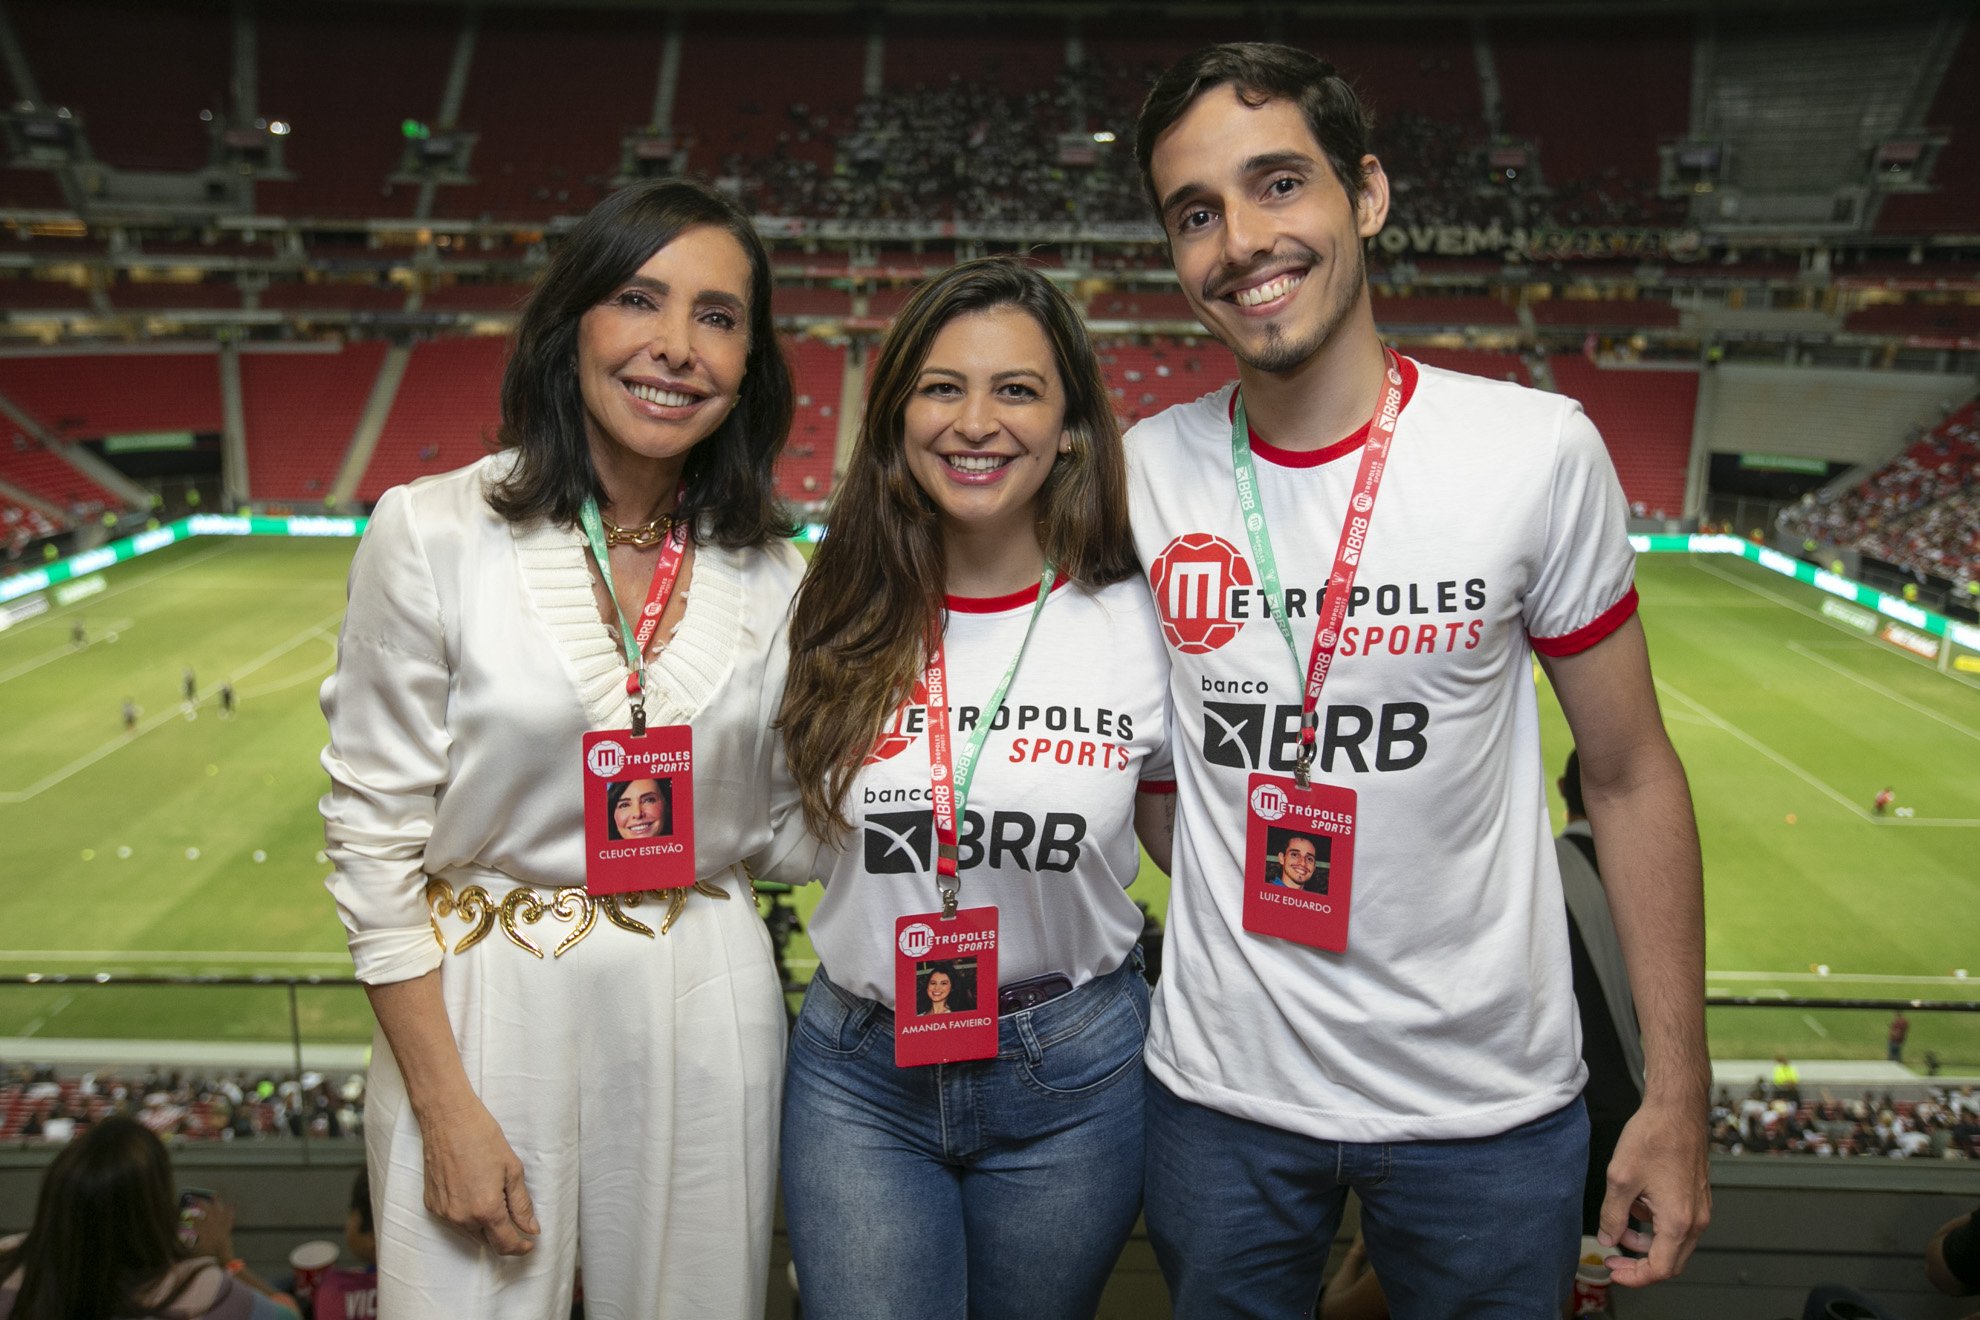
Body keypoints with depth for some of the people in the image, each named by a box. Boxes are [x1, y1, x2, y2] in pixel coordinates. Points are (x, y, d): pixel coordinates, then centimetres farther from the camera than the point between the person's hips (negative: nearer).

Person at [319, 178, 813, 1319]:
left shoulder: (771, 576, 0)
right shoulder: (434, 532, -10)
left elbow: (777, 831, 8)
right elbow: (373, 837, -7)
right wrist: (446, 1111, -9)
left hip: (707, 1010, 3)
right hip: (478, 1010, -2)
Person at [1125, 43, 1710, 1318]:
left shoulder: (1539, 449, -12)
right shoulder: (1143, 470, -6)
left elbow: (1631, 774, -5)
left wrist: (1678, 1098, -3)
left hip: (1491, 1108, -1)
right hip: (1221, 1090, 2)